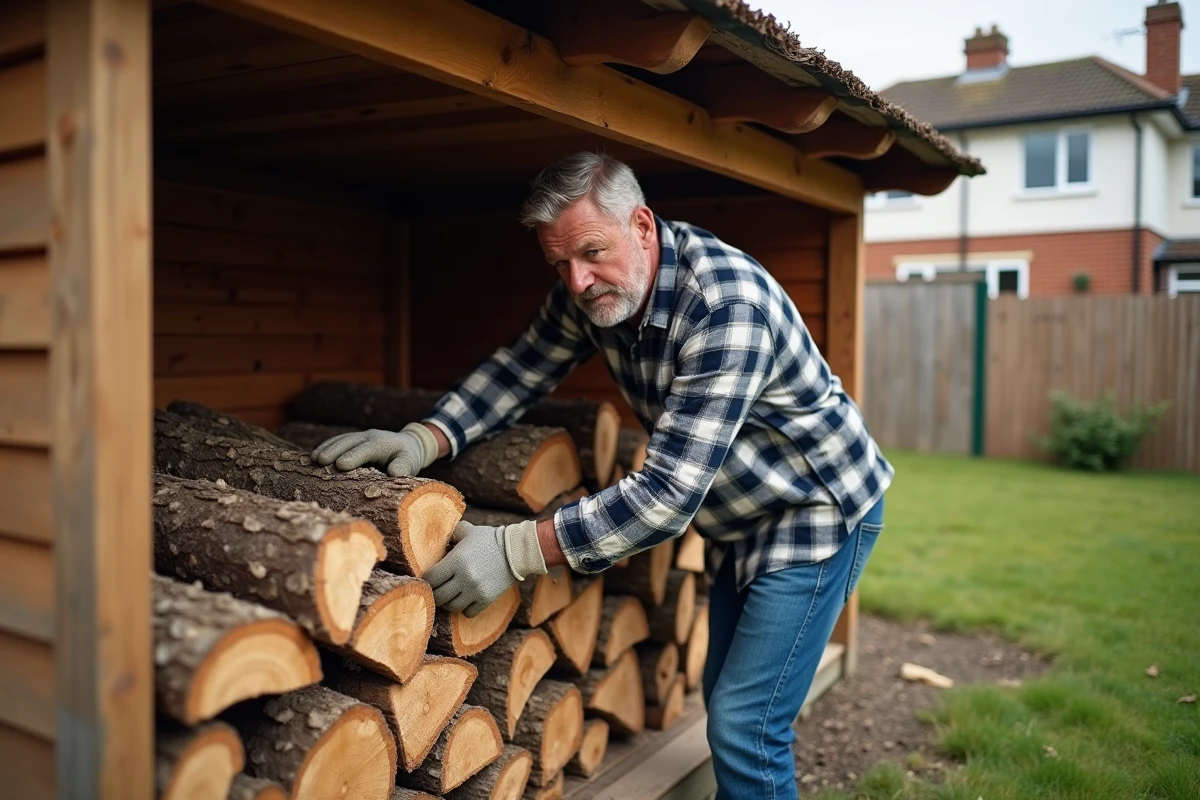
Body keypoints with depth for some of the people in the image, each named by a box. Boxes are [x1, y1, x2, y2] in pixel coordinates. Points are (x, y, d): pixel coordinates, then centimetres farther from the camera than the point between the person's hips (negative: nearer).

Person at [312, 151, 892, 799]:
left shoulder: (726, 305, -34)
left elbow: (670, 493, -38)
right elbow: (519, 367, -1)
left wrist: (514, 550, -39)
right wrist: (427, 438, -19)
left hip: (821, 510, -7)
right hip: (740, 522, 8)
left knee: (744, 727, -9)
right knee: (724, 702, 18)